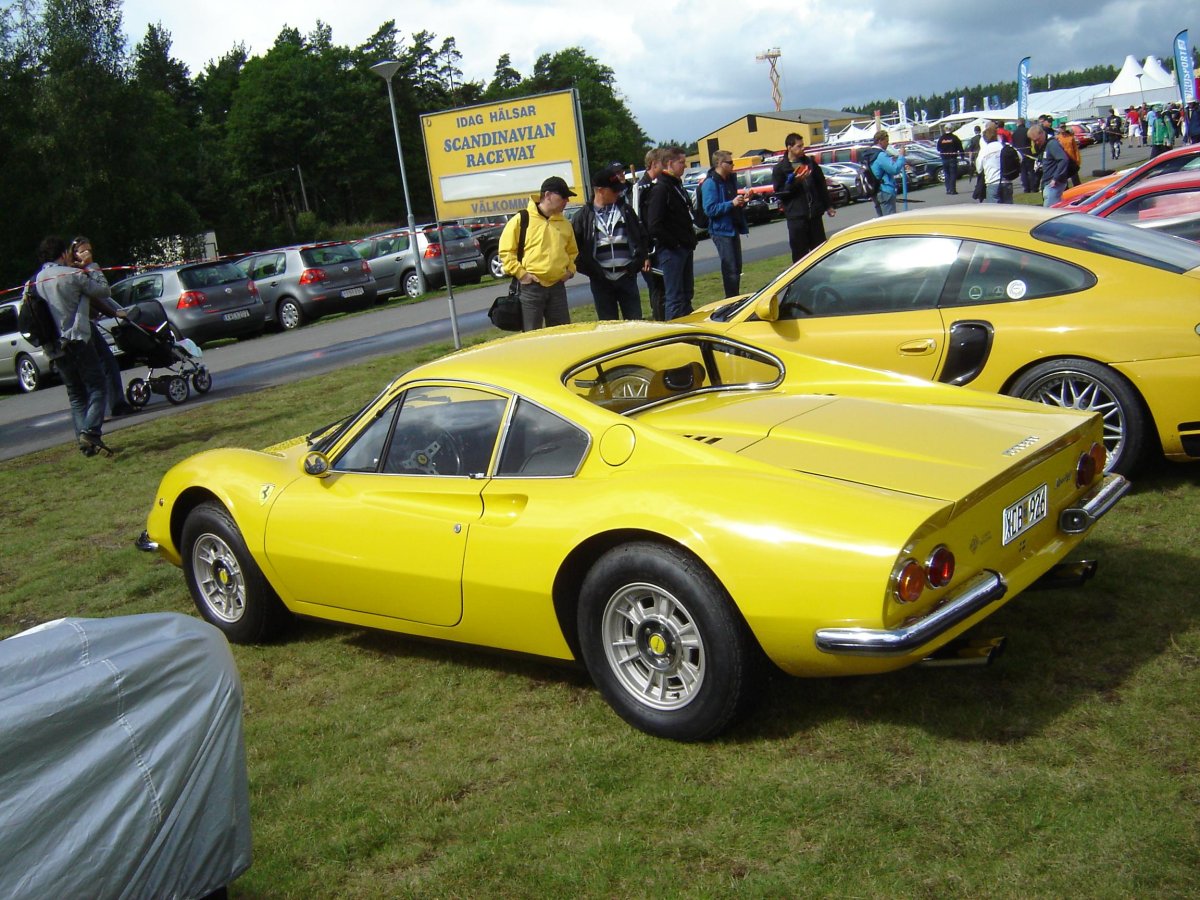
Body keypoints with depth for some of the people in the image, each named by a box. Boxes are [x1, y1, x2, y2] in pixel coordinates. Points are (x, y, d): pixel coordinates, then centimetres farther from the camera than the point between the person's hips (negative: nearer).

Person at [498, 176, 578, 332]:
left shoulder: (565, 224, 12)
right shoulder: (521, 220, -4)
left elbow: (572, 252, 27)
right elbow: (505, 250, -3)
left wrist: (570, 270, 11)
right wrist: (520, 273, -9)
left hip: (557, 287, 5)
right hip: (531, 287, -5)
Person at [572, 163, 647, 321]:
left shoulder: (626, 210, 9)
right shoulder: (584, 216, 0)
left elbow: (641, 236, 14)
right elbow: (573, 246, 2)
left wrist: (641, 258, 1)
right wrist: (589, 268, -5)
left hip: (627, 277, 2)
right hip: (601, 280, -2)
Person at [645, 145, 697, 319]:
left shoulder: (678, 186, 16)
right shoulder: (661, 189, -14)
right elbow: (654, 225, -21)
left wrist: (691, 239, 12)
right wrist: (674, 243, -17)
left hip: (684, 248, 10)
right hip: (671, 251, -10)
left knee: (687, 293, 16)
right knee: (674, 297, -6)